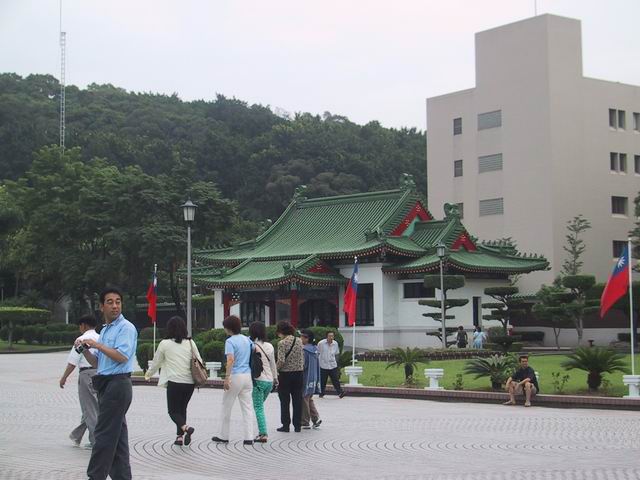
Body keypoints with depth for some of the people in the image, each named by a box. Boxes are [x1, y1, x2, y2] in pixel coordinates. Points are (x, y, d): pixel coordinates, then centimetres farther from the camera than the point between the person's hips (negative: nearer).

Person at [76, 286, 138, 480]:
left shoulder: (126, 328, -7)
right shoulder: (104, 330, 20)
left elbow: (122, 356, -20)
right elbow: (97, 363, 21)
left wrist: (98, 345, -14)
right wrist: (85, 350, 4)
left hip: (118, 383, -9)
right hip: (105, 384, 9)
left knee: (104, 434, -7)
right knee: (117, 435, 10)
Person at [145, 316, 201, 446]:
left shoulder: (165, 344, -3)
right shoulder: (190, 343, 5)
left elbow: (156, 362, 9)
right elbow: (199, 361, 9)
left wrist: (148, 374, 28)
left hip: (174, 382, -4)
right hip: (190, 382, 4)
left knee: (173, 410, 5)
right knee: (182, 408, 19)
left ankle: (185, 427, -21)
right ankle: (180, 436, 15)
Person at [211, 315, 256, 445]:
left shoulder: (230, 341, -10)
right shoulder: (247, 340, 10)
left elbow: (230, 360, -21)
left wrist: (227, 378, -22)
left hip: (235, 376, -6)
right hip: (248, 376, 6)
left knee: (227, 407, 8)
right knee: (247, 407, 5)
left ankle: (224, 436, 16)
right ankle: (249, 438, 0)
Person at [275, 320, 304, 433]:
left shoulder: (282, 343, -12)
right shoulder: (299, 341, 5)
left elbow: (281, 361, -18)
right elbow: (302, 359, 7)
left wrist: (275, 370, -4)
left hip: (285, 374, -5)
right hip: (298, 374, 5)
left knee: (285, 401, 5)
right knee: (297, 400, 8)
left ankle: (286, 425, 6)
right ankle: (297, 425, 11)